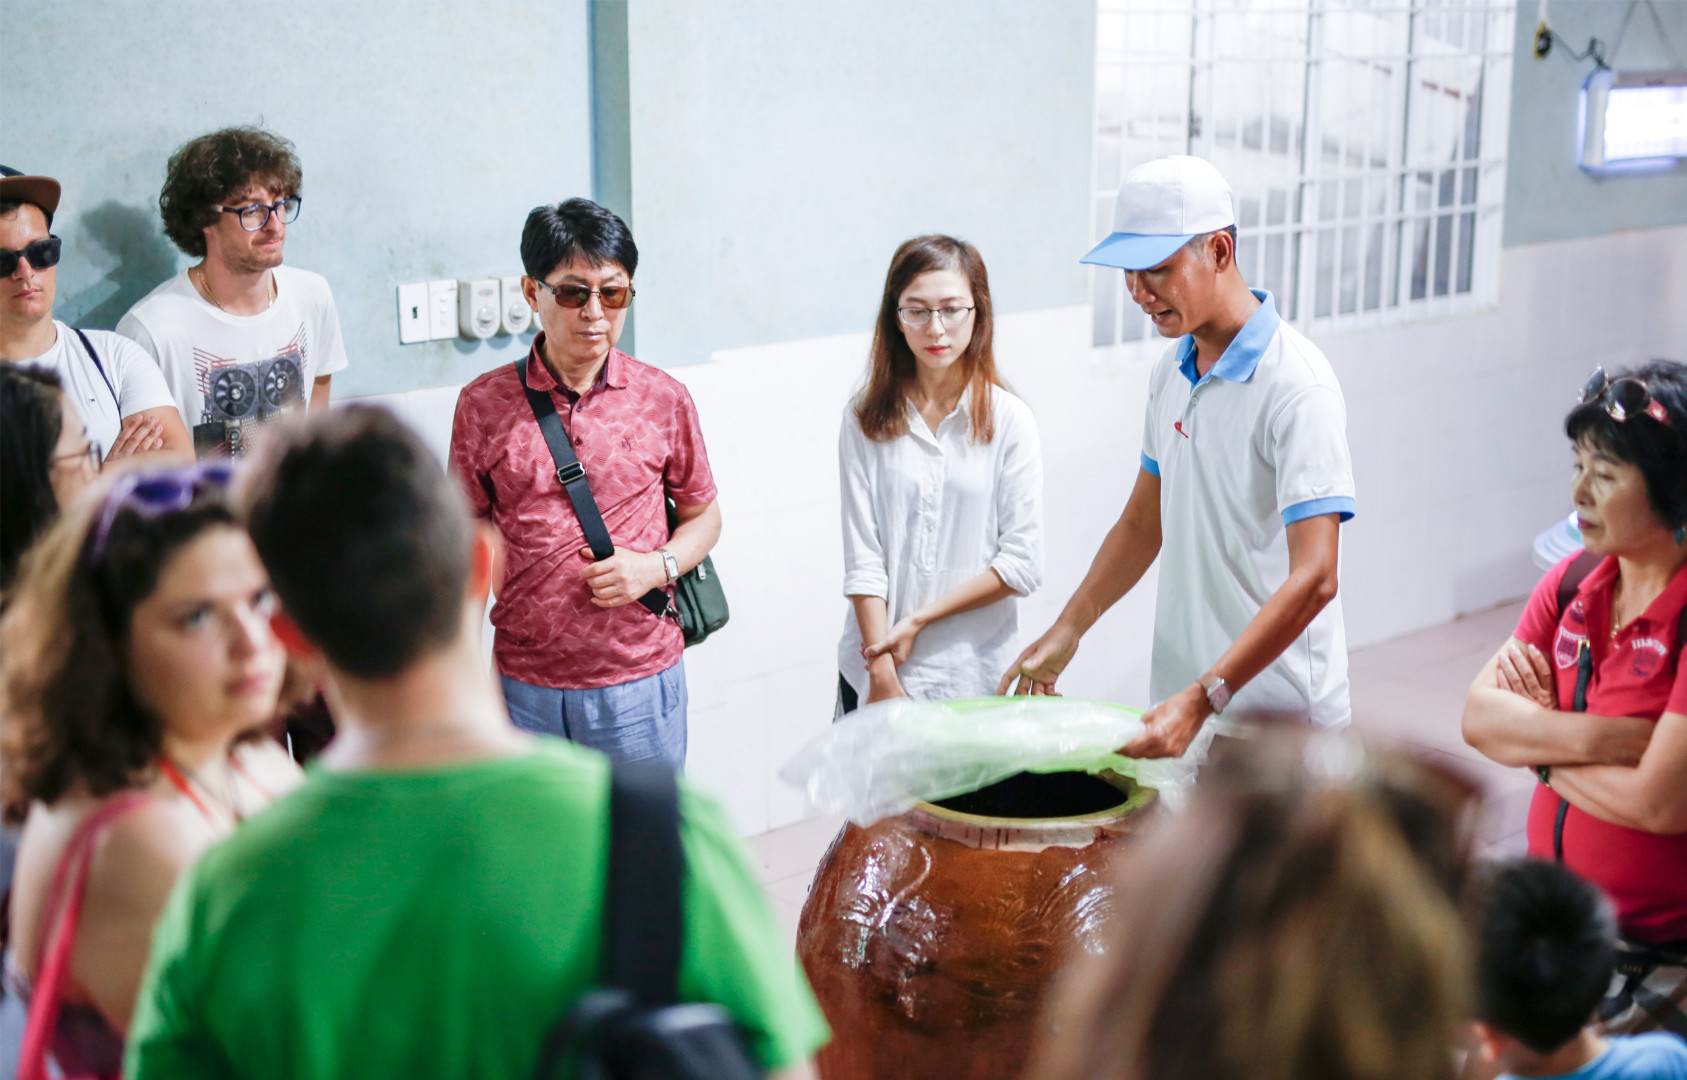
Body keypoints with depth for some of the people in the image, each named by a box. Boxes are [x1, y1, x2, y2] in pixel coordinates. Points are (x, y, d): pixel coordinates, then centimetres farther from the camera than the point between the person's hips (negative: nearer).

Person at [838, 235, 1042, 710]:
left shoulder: (1009, 421, -3)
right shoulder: (865, 421, -1)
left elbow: (1021, 564, -6)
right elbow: (862, 559, -5)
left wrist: (918, 621, -11)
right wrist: (883, 674, -12)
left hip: (976, 676, -1)